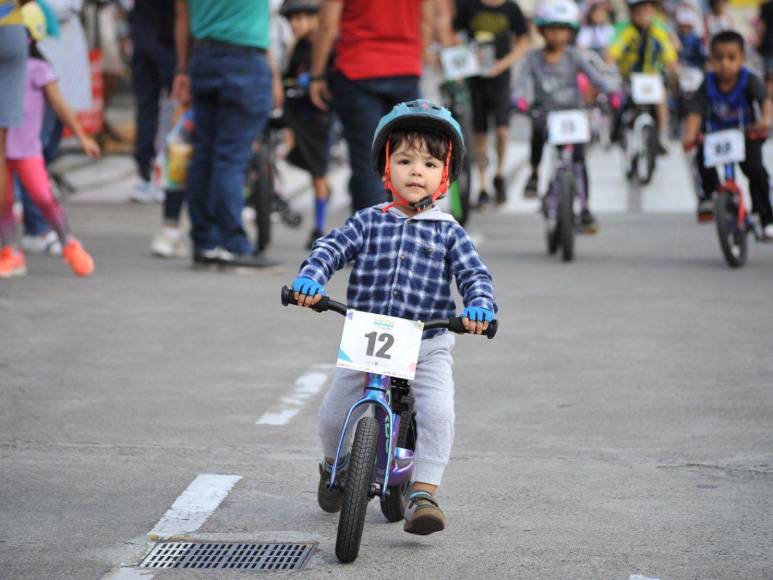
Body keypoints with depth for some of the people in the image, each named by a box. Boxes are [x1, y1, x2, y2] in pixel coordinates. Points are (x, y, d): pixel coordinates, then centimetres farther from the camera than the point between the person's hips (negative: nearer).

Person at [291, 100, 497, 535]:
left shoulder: (448, 232, 4)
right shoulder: (370, 222, 5)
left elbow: (474, 274, -4)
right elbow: (333, 247, -5)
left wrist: (479, 306, -25)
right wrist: (311, 277, -25)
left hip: (428, 347, -1)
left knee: (437, 411, -24)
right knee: (334, 415, -1)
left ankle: (424, 494, -15)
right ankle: (335, 466, 32)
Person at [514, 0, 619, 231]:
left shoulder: (574, 56, 1)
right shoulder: (533, 59, 1)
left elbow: (594, 75, -11)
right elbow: (522, 82, -10)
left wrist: (611, 91, -30)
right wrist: (520, 100, -33)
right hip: (545, 113, 0)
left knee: (578, 158, -13)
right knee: (539, 129, -33)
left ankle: (585, 208, -2)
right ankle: (534, 174, -9)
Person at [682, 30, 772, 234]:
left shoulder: (749, 80, -19)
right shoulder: (708, 84, -15)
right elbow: (696, 111, -25)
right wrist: (690, 135, -45)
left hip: (747, 135, -1)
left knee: (755, 169, -22)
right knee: (703, 157, -28)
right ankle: (707, 196, -1)